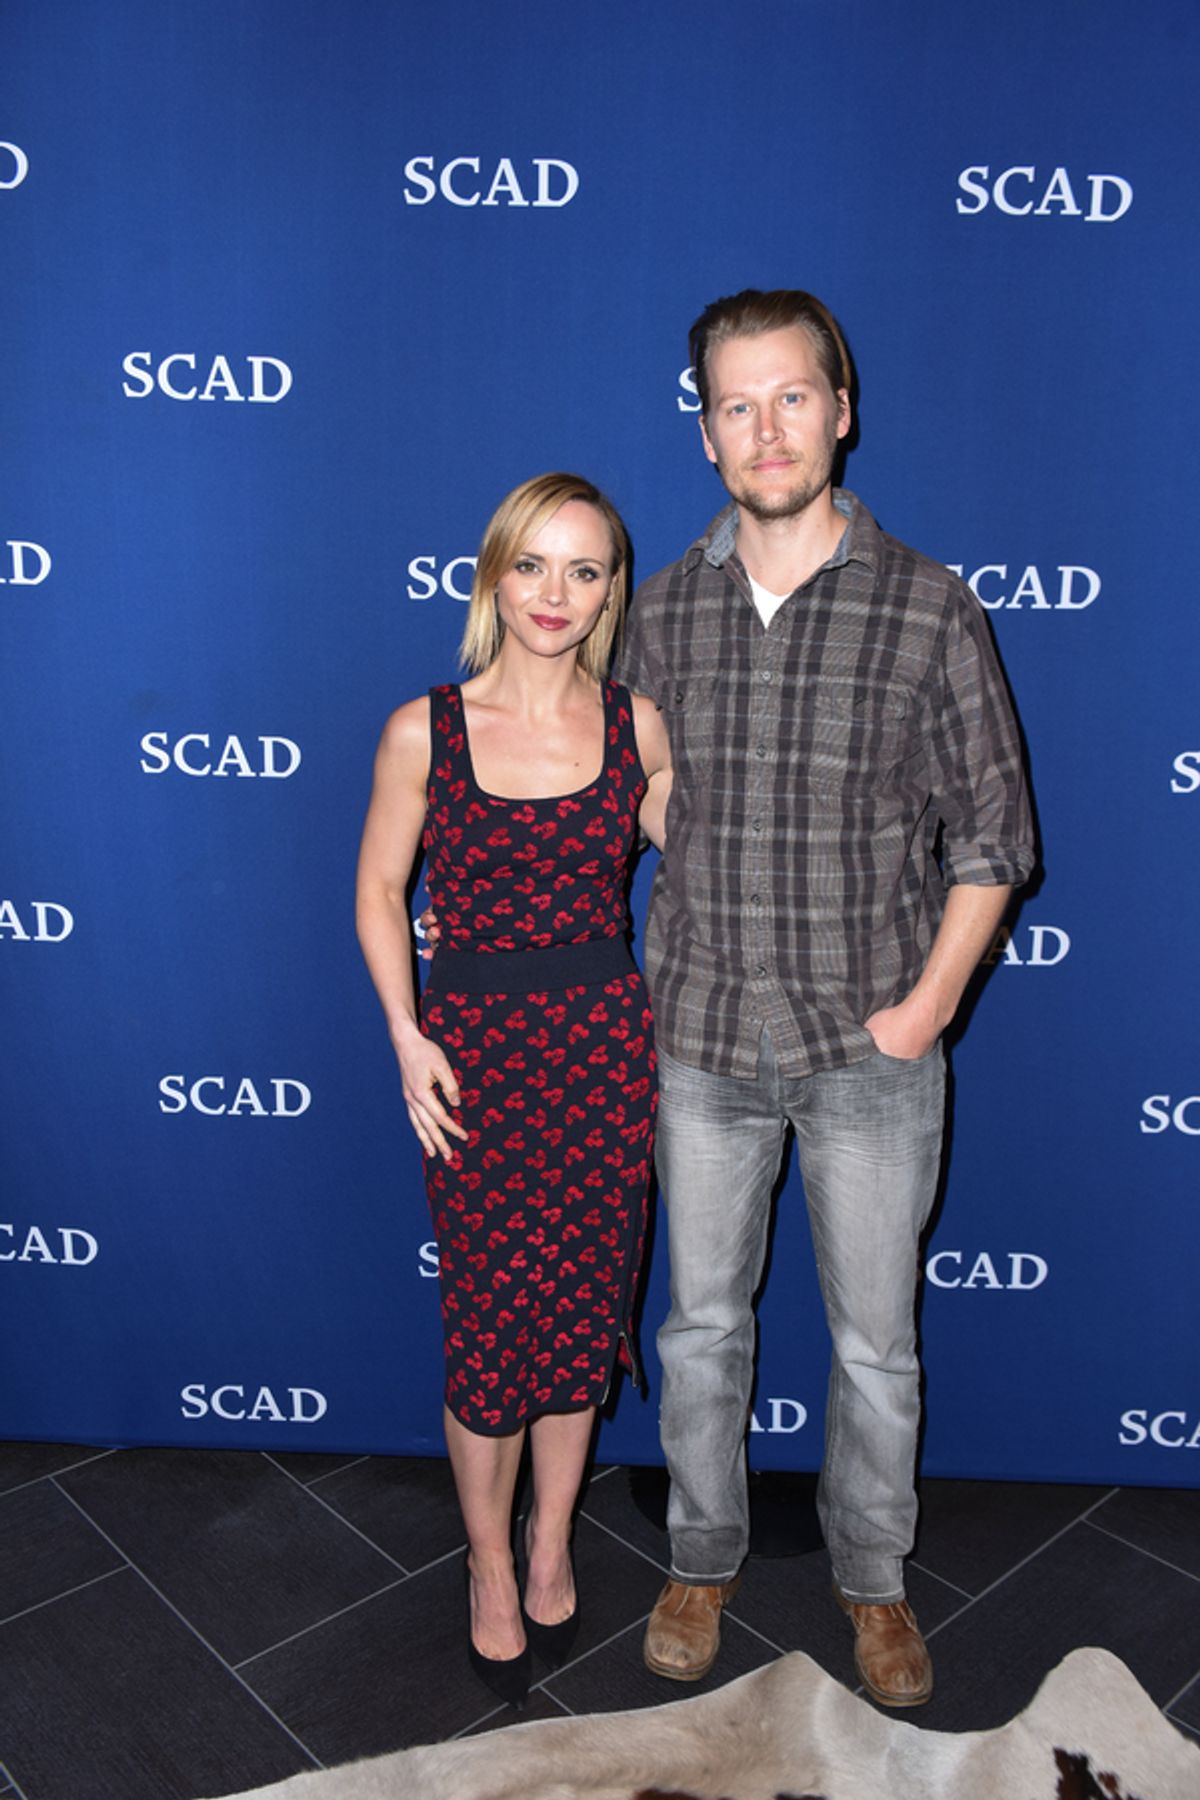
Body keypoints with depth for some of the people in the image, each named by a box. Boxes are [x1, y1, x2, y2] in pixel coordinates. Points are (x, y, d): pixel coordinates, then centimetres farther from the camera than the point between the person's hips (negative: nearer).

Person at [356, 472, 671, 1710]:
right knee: (490, 1326, 9)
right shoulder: (422, 731, -7)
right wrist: (406, 1037, -7)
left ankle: (552, 1546, 39)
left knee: (583, 1311, 14)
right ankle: (490, 1569, 35)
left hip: (607, 1046, 2)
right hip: (476, 1048, -2)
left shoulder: (636, 727, -2)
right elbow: (379, 890, 2)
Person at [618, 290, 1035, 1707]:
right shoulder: (663, 610, 0)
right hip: (701, 1042, 2)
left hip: (873, 1052, -1)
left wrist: (928, 1002, -9)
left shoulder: (929, 610, -8)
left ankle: (874, 1579, 39)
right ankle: (702, 1558, 40)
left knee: (876, 1344, 14)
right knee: (703, 1323, 16)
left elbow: (991, 830, -2)